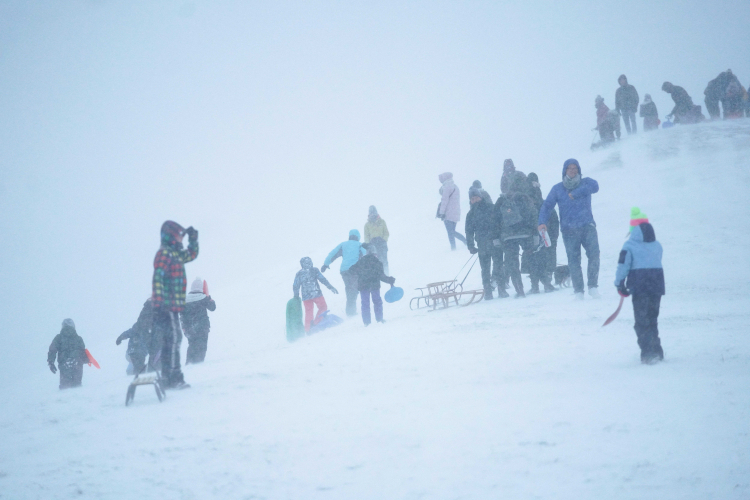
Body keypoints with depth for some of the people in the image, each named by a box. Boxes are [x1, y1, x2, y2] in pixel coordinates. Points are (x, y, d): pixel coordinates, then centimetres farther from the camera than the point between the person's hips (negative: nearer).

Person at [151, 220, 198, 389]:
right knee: (172, 338, -12)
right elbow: (158, 278, -19)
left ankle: (169, 378, 13)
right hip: (167, 306, -10)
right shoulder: (164, 253, -10)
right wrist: (158, 304, -25)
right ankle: (173, 377, -15)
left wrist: (193, 238, 21)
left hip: (172, 306, 10)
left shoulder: (175, 253, 19)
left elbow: (191, 255, 37)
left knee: (171, 340, 10)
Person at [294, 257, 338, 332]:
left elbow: (295, 286, 10)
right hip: (316, 294, -3)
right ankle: (316, 322, -6)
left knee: (308, 313, 13)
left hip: (306, 297, 3)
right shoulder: (314, 270, 0)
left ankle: (307, 330, 12)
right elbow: (323, 280, -4)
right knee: (323, 307, 13)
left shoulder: (299, 274, 8)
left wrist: (296, 296, 23)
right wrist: (330, 287, 0)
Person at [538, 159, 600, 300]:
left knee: (594, 254, -14)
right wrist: (543, 222, -14)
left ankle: (593, 286, -5)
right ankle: (578, 291, 1)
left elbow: (595, 186, -13)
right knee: (573, 260, -4)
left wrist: (575, 193, -16)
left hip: (587, 226, 0)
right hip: (569, 229, 0)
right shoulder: (557, 188, 10)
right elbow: (547, 205, 3)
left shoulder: (585, 183, 10)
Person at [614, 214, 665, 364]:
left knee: (642, 321, -2)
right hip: (657, 284, 5)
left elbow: (623, 265, -9)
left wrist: (619, 284, 2)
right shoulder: (657, 246, 11)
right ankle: (656, 351, 23)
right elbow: (657, 263, 16)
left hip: (639, 286, -5)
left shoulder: (630, 246, -6)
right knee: (652, 319, 19)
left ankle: (648, 353, -12)